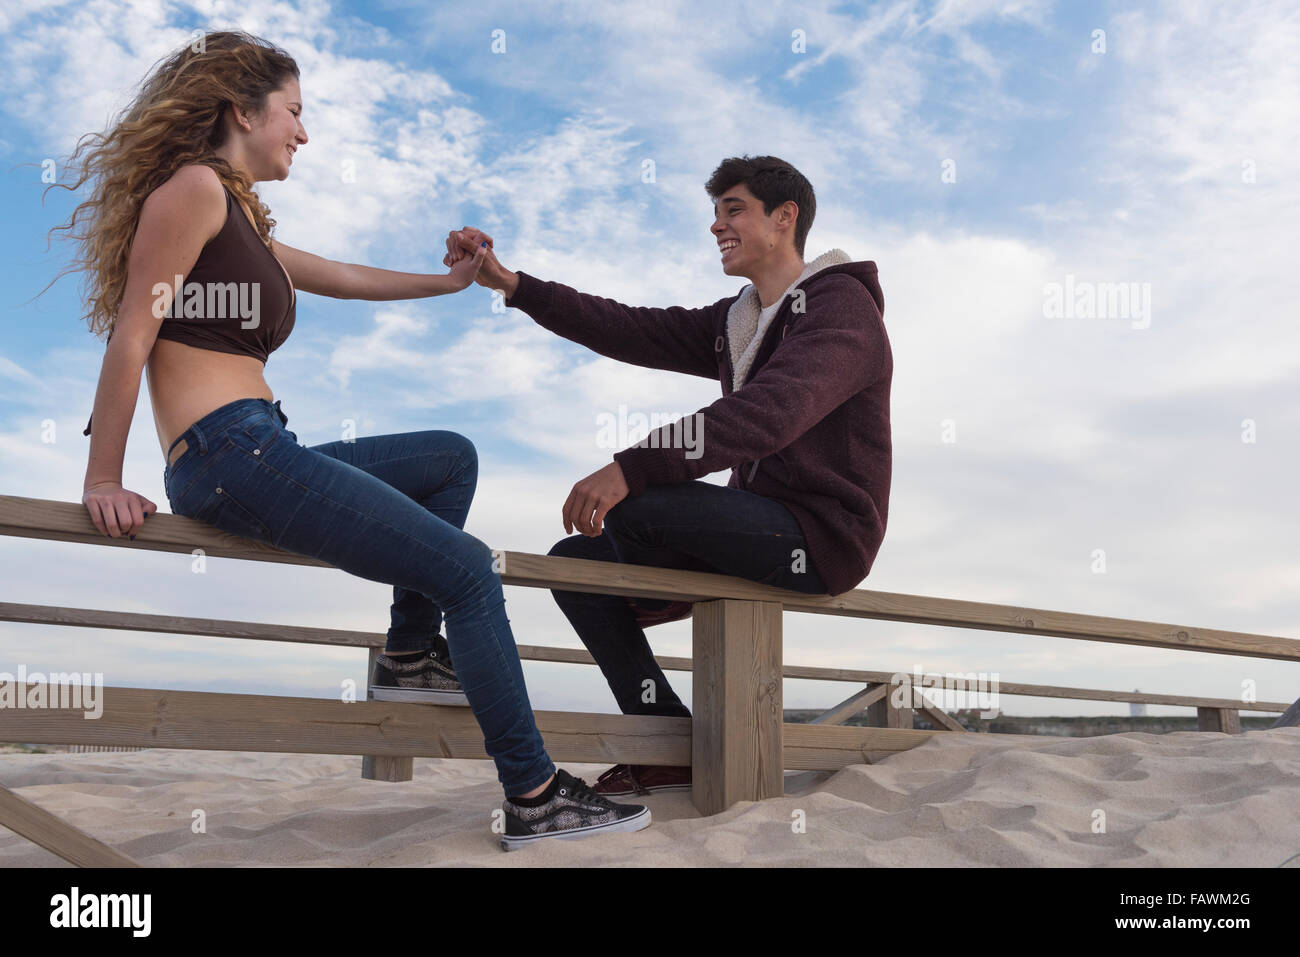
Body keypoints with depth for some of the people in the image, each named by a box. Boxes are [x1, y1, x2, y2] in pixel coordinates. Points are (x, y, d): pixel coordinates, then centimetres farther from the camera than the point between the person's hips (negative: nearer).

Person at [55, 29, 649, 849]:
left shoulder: (243, 222, 23)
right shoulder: (194, 187, -5)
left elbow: (348, 278, 36)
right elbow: (131, 336, -10)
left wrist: (451, 281, 45)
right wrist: (104, 482, -12)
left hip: (263, 457, 10)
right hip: (231, 452, -10)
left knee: (452, 457, 24)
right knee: (466, 568, -10)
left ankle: (410, 656, 16)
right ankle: (535, 797, -5)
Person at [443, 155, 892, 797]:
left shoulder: (841, 306, -10)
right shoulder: (734, 322, 19)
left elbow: (769, 413, -29)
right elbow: (630, 330, 8)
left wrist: (631, 468, -37)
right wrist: (506, 282, 0)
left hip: (822, 536, -9)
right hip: (765, 533, 9)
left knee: (630, 506, -26)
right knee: (575, 560, 1)